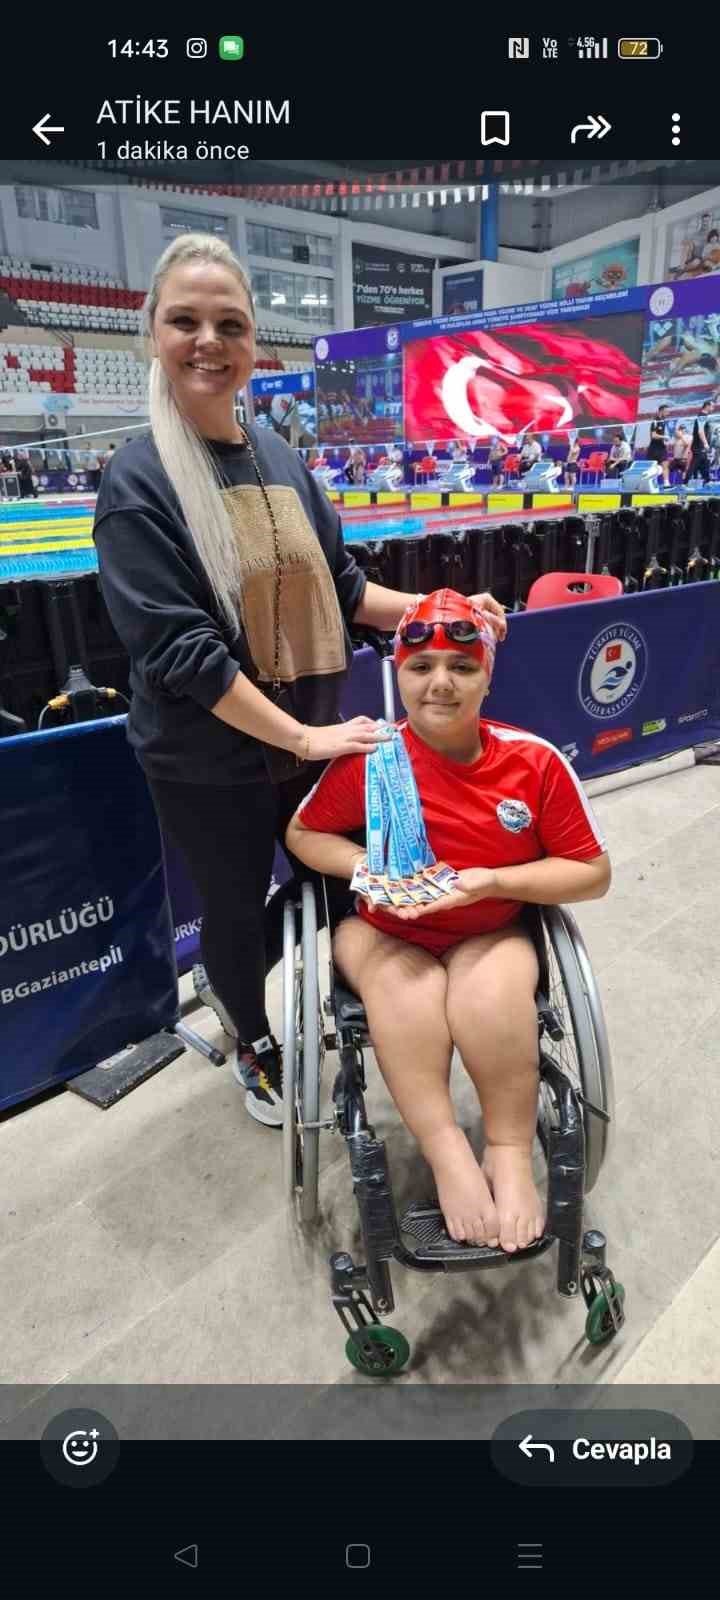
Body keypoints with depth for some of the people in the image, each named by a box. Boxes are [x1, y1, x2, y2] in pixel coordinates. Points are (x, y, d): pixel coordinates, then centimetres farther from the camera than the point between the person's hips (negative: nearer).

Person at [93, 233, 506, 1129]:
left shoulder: (280, 461, 5)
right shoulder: (138, 481, -13)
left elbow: (341, 587, 10)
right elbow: (176, 648, -21)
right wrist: (302, 737, -23)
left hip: (308, 735, 6)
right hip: (207, 759, -5)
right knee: (234, 907, 13)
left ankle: (241, 982, 51)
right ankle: (253, 1041, 44)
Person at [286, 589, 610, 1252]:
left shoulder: (534, 760, -13)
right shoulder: (368, 759, -14)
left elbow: (593, 872, -5)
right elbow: (302, 833, 2)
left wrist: (495, 881, -20)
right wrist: (366, 866, -18)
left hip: (493, 932, 1)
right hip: (385, 930, 0)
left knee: (491, 997, -30)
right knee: (408, 994, -31)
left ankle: (510, 1154, -9)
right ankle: (449, 1153, -16)